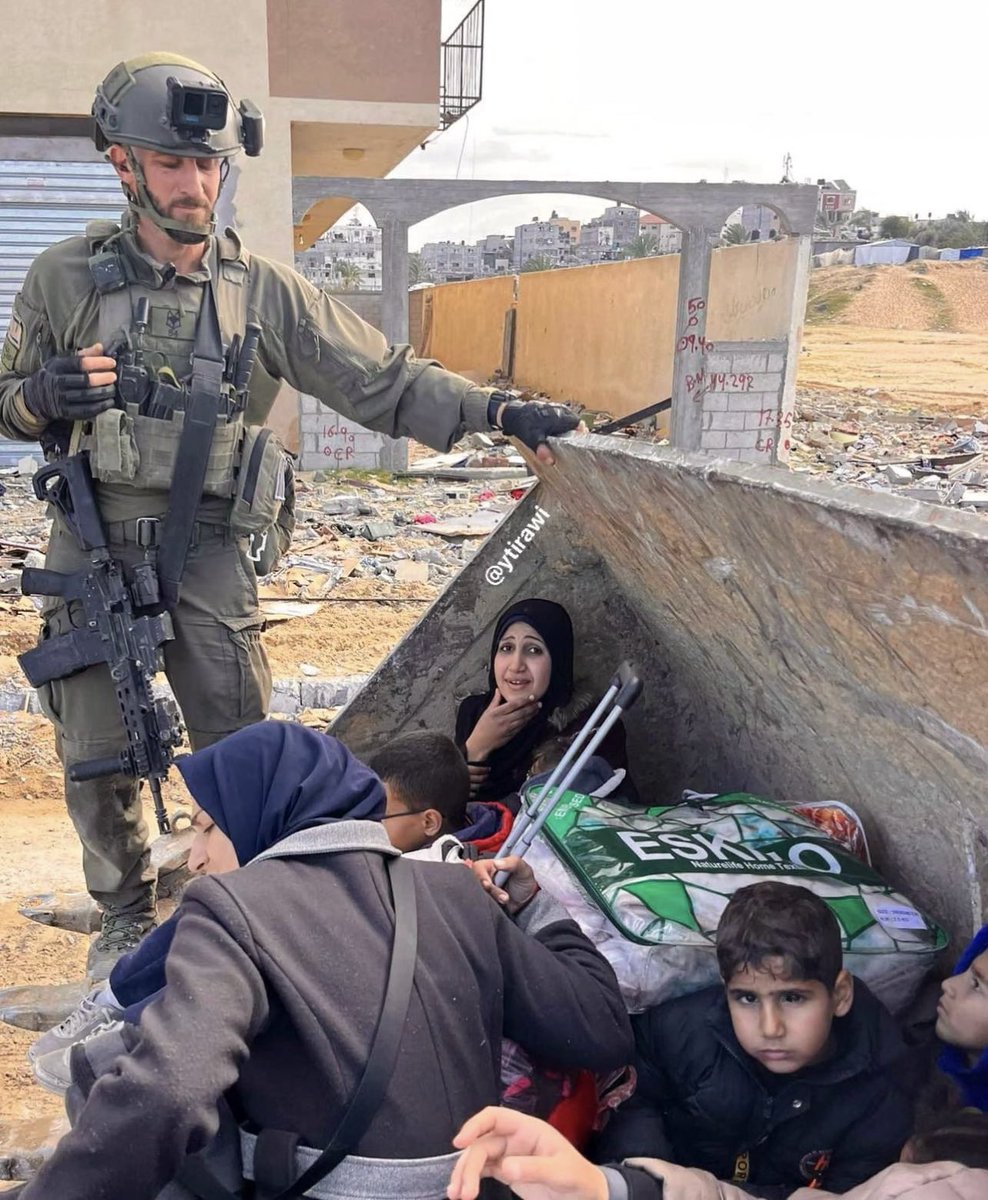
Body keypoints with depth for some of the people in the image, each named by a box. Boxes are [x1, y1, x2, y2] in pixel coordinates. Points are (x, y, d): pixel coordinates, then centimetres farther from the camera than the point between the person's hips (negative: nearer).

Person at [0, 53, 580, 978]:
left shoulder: (266, 293, -1)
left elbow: (384, 381, -6)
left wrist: (499, 411, -17)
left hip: (209, 553, 0)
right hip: (93, 549, 1)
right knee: (95, 757, 7)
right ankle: (126, 916, 31)